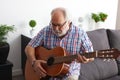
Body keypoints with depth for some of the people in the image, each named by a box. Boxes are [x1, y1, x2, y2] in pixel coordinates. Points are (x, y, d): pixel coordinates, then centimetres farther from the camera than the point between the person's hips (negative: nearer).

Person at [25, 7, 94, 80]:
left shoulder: (80, 34, -4)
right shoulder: (45, 31, -1)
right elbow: (29, 47, 4)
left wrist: (86, 60, -25)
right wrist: (34, 62, -15)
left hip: (69, 73, 1)